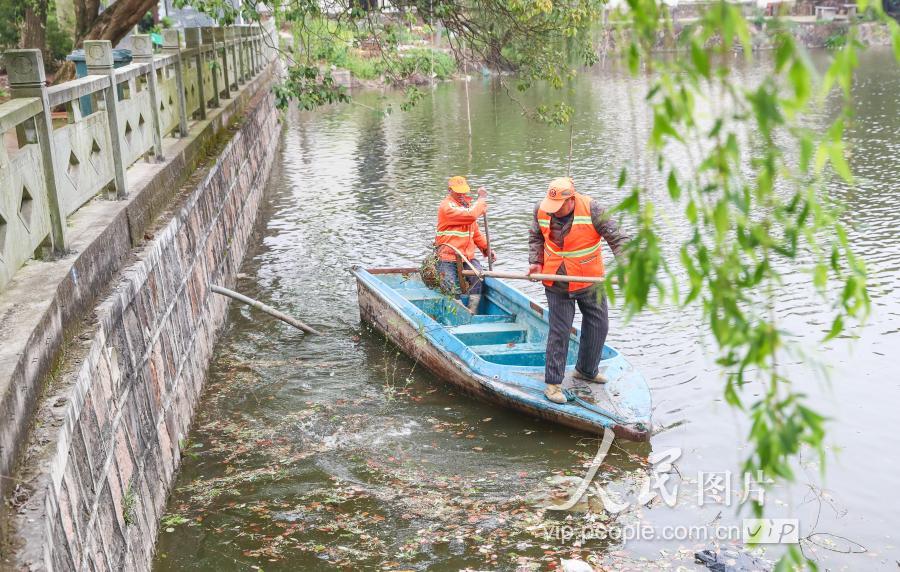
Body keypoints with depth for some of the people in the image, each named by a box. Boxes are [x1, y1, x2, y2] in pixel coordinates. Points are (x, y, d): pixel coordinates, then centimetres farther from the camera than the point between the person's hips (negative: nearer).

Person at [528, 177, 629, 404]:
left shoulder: (592, 210, -18)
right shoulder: (541, 210, -9)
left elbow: (617, 238, -16)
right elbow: (535, 238, 11)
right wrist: (536, 262, -2)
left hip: (590, 281, 1)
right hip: (556, 283, -1)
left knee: (598, 325, 13)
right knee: (559, 332, 0)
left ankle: (586, 370, 36)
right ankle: (552, 383, 9)